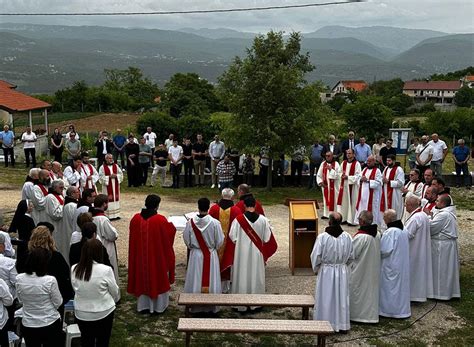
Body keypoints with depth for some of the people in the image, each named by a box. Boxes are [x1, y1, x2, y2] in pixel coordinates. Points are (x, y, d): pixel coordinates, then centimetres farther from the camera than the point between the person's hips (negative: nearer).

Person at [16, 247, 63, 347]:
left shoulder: (19, 279, -10)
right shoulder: (50, 280, -22)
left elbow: (20, 300, 7)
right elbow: (58, 303, -10)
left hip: (28, 325, 3)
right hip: (50, 324, -3)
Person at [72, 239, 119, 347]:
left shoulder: (74, 269, -10)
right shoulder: (106, 270, -20)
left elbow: (76, 290, 0)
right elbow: (115, 292, -7)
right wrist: (113, 301, 15)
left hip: (81, 314, 3)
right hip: (103, 313, -3)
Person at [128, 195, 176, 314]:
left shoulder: (136, 219, -8)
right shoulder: (160, 220, -19)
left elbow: (133, 239, 4)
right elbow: (170, 234, -7)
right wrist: (171, 226, 12)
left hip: (140, 255, 3)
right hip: (158, 255, -3)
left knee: (142, 277, 17)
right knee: (158, 278, 12)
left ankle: (143, 304, 27)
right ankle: (159, 305, 21)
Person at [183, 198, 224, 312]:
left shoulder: (191, 222, -13)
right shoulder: (215, 222, -17)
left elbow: (186, 239, 0)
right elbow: (220, 241, -8)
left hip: (195, 255, 1)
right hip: (211, 255, -1)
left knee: (196, 280, 12)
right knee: (211, 280, 11)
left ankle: (195, 306, 20)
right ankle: (211, 306, 19)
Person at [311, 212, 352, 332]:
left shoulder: (322, 237, -16)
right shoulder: (347, 237, -7)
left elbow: (316, 256, -11)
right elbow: (351, 256, 2)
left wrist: (316, 269, 7)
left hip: (326, 271, -3)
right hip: (342, 271, 3)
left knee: (325, 298, 8)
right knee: (341, 297, 13)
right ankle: (342, 324, 20)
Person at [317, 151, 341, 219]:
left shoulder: (336, 164, -4)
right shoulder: (323, 164, 6)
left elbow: (338, 175, -12)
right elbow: (319, 175, 8)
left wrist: (331, 169, -21)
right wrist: (320, 182, -5)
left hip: (334, 185, -4)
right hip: (325, 185, 4)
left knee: (333, 200, -2)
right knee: (326, 199, 9)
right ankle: (326, 214, 16)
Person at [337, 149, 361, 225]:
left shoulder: (357, 164, -7)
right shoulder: (343, 163, 11)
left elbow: (357, 176, -12)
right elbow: (340, 172, 17)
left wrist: (348, 177, -19)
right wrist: (342, 175, -6)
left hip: (352, 186, -6)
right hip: (344, 185, 6)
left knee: (352, 202, -2)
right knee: (344, 201, 8)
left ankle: (352, 220, 2)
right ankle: (344, 218, 17)